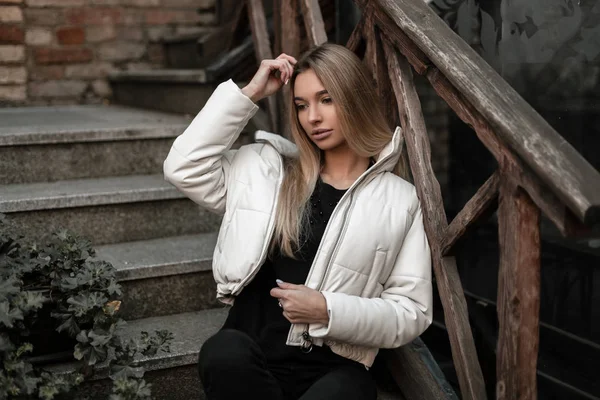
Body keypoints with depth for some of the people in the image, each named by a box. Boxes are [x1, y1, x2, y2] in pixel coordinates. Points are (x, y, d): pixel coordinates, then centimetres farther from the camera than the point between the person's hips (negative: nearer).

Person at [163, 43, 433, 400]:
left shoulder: (399, 200, 5)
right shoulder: (269, 169, 14)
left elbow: (413, 312, 2)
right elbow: (184, 167, 5)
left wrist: (328, 310, -13)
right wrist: (249, 94, 5)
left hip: (334, 369, -2)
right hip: (250, 359, 3)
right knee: (225, 351, -33)